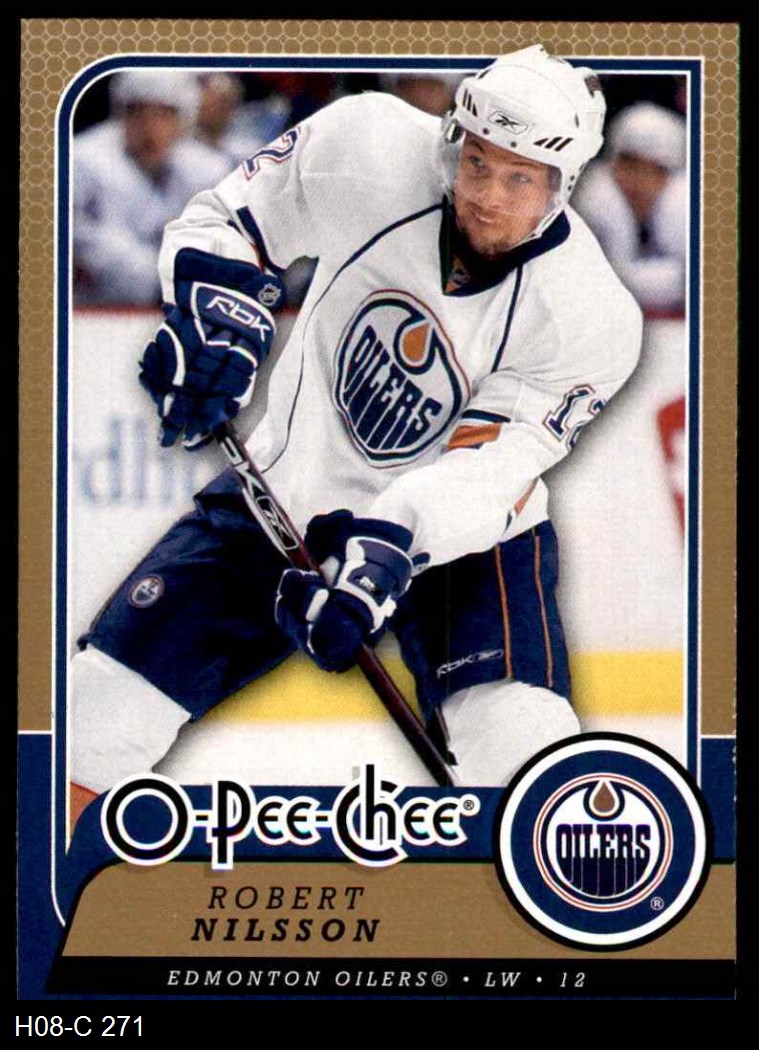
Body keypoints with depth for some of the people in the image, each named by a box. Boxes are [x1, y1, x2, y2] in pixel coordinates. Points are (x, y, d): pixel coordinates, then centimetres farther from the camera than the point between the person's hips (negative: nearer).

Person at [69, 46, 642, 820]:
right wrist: (216, 313, -22)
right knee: (100, 710, -5)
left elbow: (484, 474, -25)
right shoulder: (369, 147, -17)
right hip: (284, 493, 2)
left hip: (466, 530, -2)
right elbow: (229, 221, -2)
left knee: (519, 747, -28)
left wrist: (389, 550, -42)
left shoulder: (591, 319, -20)